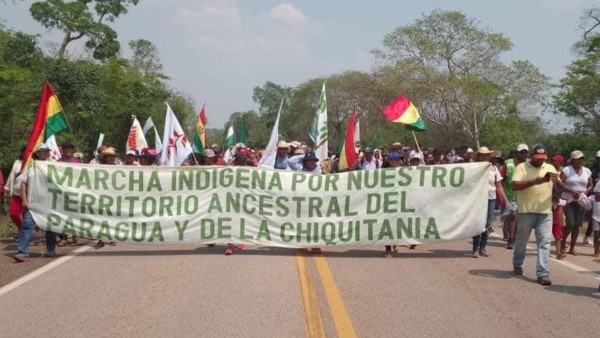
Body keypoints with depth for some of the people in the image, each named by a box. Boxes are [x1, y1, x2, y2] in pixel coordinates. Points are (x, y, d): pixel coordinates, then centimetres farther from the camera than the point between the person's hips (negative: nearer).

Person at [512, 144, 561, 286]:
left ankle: (542, 273, -4)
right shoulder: (522, 167, -3)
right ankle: (517, 265, 32)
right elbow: (514, 185, -15)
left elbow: (561, 187, 11)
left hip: (545, 212, 3)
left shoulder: (550, 168, 11)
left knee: (544, 243, -4)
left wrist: (557, 180, -14)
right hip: (526, 211, -3)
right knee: (521, 240, 12)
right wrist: (535, 181, -24)